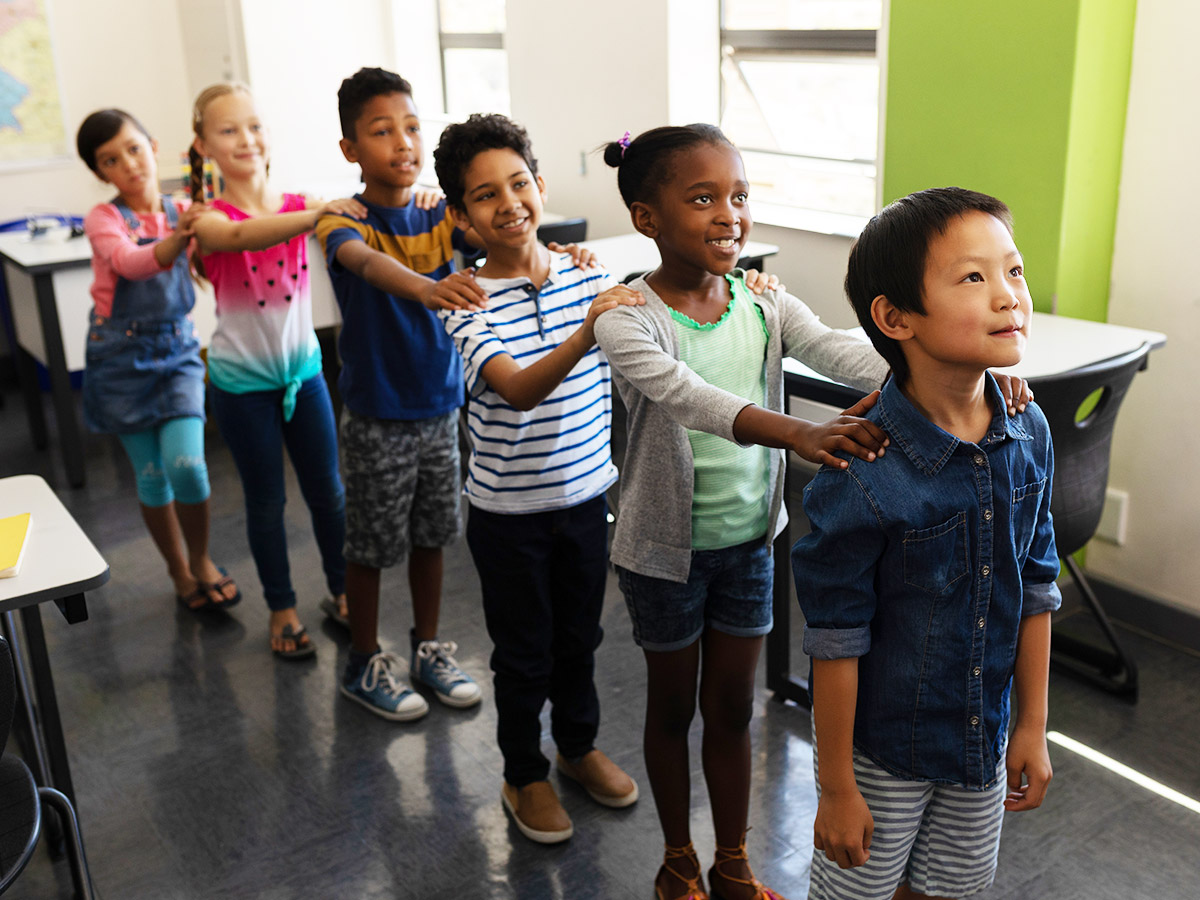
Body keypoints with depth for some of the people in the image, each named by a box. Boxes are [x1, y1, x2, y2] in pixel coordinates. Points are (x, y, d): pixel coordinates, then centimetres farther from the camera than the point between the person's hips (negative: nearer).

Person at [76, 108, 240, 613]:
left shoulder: (184, 214, 1)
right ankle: (180, 573, 25)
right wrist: (175, 239, -49)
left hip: (177, 349, 1)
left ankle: (202, 560, 11)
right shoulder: (104, 219, -9)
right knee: (151, 474, 5)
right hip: (122, 356, -1)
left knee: (186, 464, -15)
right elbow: (129, 262, -30)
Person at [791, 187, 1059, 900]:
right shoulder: (864, 474, -28)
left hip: (983, 740, 5)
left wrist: (1033, 725, 9)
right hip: (881, 751, -5)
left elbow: (1035, 586, 3)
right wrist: (836, 787, -11)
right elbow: (836, 641, -20)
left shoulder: (1030, 434, -9)